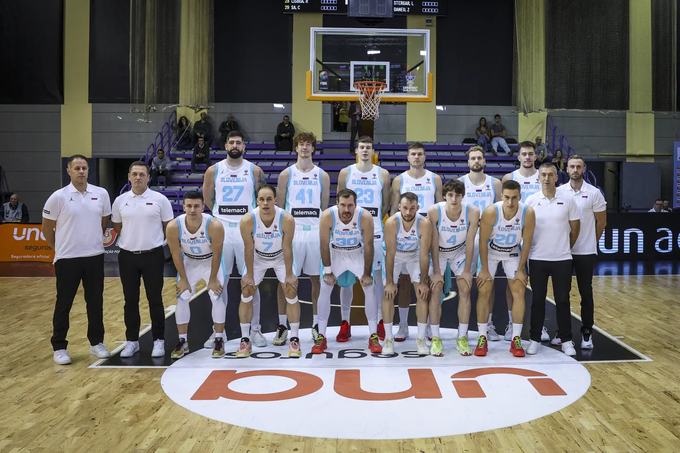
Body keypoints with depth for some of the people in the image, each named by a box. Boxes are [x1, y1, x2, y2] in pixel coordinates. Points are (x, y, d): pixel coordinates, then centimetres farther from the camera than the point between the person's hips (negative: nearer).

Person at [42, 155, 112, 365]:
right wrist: (60, 248, 8)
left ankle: (97, 343, 24)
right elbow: (46, 227, 1)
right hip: (67, 259, -3)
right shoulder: (58, 197, -8)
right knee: (63, 304, 6)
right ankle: (59, 347, 18)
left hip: (95, 257, 3)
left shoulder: (101, 194, 1)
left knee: (95, 302, 10)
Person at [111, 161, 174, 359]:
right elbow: (117, 227, 15)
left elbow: (169, 227, 3)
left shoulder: (160, 199, -4)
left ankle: (159, 340, 14)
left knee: (155, 300, 3)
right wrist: (134, 239, 9)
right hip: (127, 256, 3)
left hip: (153, 255, -2)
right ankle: (132, 341, 20)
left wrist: (152, 240, 6)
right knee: (130, 301, 9)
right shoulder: (120, 201, 4)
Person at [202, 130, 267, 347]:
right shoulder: (213, 170, 4)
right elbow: (208, 199, 12)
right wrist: (225, 212, 12)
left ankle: (255, 329, 14)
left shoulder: (254, 170, 2)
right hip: (220, 229, 1)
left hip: (247, 230, -1)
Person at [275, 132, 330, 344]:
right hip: (291, 231, -1)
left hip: (316, 232, 1)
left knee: (317, 279, 5)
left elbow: (325, 208, 11)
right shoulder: (286, 174, 6)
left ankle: (316, 325, 17)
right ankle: (282, 326, 9)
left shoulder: (322, 176, 9)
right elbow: (279, 207, 7)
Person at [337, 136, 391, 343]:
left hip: (374, 232, 0)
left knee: (375, 277, 4)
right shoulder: (345, 173, 4)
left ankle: (377, 321, 16)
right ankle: (345, 322, 14)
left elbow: (386, 204, 11)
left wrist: (372, 219, 6)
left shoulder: (383, 174, 4)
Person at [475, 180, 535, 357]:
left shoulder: (528, 213, -25)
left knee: (519, 291, -5)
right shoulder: (491, 212, -31)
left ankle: (516, 339, 4)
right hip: (490, 252, -1)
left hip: (513, 253, 2)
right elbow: (483, 241, -20)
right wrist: (484, 269, -16)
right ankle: (482, 338, 3)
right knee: (484, 292, -7)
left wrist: (520, 269, -9)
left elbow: (527, 243, -13)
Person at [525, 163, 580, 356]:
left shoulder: (568, 200, -1)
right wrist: (531, 248, 7)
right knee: (537, 300, 6)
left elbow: (575, 228, 8)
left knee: (563, 300, 6)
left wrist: (566, 248, 12)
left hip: (562, 259, 0)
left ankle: (566, 340, 16)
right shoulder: (531, 200, -1)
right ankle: (535, 339, 16)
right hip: (537, 258, 0)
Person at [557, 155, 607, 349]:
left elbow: (601, 222, 4)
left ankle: (587, 333, 13)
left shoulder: (594, 193, -4)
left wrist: (591, 242, 10)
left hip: (585, 252, -2)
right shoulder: (559, 192, 1)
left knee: (586, 293, 3)